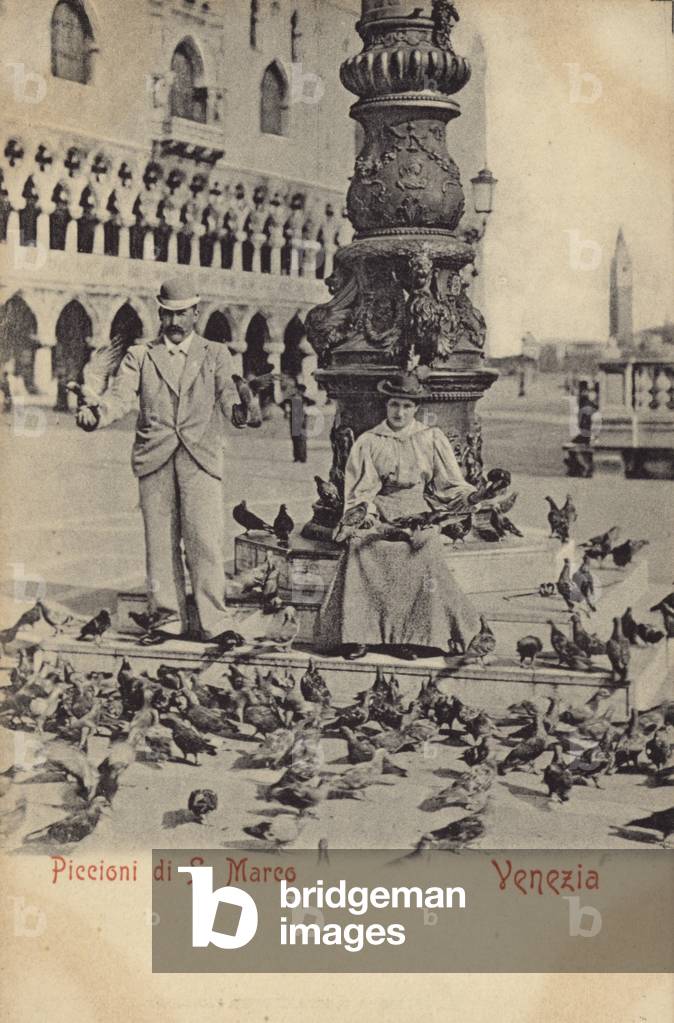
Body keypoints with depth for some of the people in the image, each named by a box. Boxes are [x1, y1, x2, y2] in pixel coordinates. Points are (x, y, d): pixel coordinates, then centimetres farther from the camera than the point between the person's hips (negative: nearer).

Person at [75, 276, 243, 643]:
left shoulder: (215, 355, 14)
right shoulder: (140, 355, 14)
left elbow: (227, 392, -2)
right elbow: (122, 395, -1)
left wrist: (240, 408, -26)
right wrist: (97, 410, -24)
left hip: (200, 459, -1)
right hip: (154, 459, 1)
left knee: (205, 539, -8)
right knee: (160, 540, 3)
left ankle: (214, 621, -3)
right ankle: (165, 616, 13)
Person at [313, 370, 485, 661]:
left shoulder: (432, 439, 14)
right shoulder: (368, 442, 12)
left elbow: (449, 486, 11)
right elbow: (362, 490, 6)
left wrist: (471, 496, -8)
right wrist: (366, 512, -15)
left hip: (420, 512, 0)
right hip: (381, 513, 0)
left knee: (425, 550, -33)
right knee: (361, 547, -32)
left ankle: (413, 634, -29)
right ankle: (357, 634, -31)